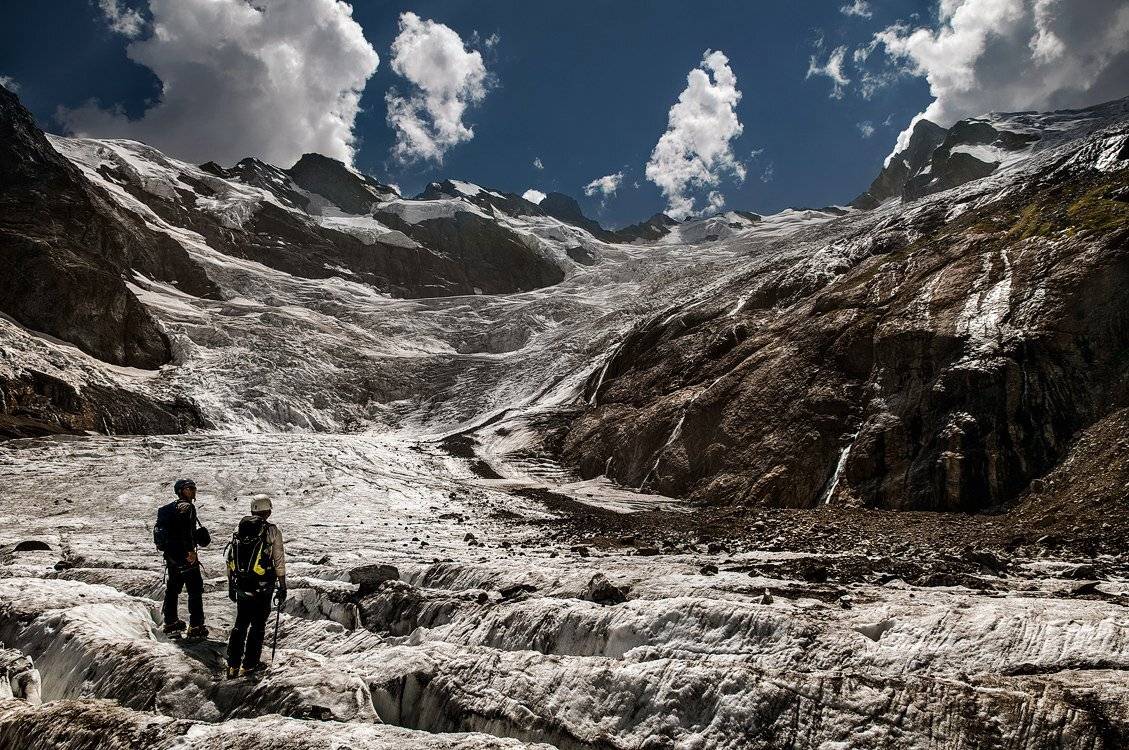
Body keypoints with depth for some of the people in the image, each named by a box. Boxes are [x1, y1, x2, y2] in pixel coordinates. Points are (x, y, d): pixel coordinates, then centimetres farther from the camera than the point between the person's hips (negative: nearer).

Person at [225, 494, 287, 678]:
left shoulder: (240, 528, 3)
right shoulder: (272, 531, -10)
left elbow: (230, 559, 8)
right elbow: (279, 561, -9)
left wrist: (231, 585, 17)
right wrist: (282, 587, -1)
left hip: (241, 585, 4)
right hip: (262, 587, -4)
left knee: (240, 624, 15)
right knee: (258, 625, 9)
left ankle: (233, 665, 15)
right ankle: (250, 665, 13)